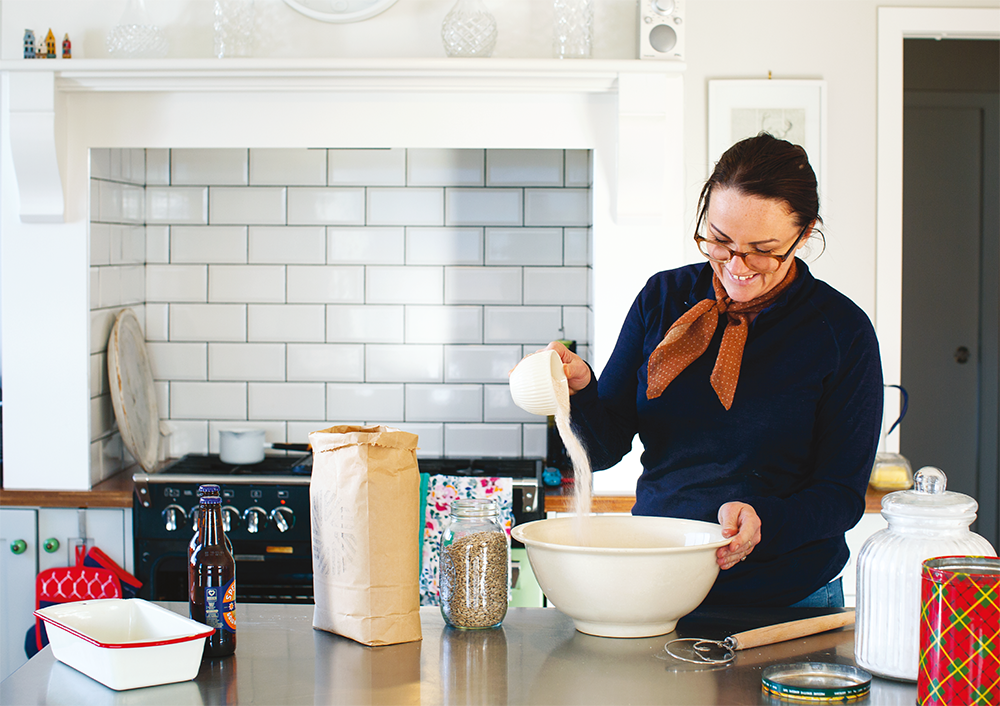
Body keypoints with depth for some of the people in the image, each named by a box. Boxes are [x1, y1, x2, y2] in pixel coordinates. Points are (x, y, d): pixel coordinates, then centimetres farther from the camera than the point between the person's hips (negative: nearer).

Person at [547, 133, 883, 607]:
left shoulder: (844, 332, -7)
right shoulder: (664, 297, 2)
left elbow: (843, 493, -6)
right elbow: (605, 448, 2)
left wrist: (763, 521, -25)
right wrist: (578, 390, -19)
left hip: (789, 602, -2)